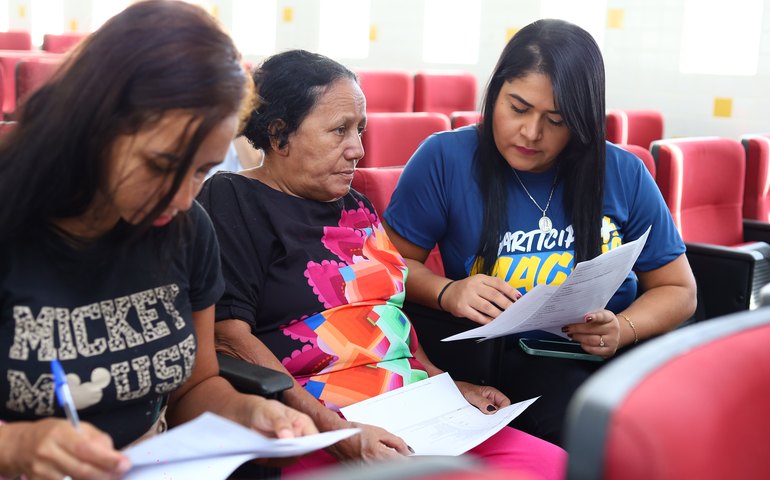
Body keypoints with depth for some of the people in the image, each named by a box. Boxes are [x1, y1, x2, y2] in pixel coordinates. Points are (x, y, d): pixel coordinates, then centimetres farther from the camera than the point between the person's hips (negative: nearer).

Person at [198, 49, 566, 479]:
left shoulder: (356, 209, 21)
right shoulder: (234, 200, -1)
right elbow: (228, 335, -12)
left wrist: (448, 385, 12)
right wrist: (337, 433, -20)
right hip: (312, 426, -8)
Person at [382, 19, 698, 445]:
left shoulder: (623, 174, 2)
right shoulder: (445, 159, -4)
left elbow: (677, 290, 9)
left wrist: (622, 331, -12)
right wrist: (448, 292, -20)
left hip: (619, 351, 4)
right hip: (506, 357, -3)